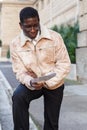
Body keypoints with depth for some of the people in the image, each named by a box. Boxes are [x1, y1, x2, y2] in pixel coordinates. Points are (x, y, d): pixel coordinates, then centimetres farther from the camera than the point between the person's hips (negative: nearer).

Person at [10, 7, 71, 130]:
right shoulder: (15, 44, -13)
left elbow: (64, 64, -15)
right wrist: (30, 82, -32)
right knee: (18, 97, -30)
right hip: (33, 83, 1)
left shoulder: (55, 37, -18)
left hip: (54, 84, 0)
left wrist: (48, 83, -25)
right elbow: (19, 71, -10)